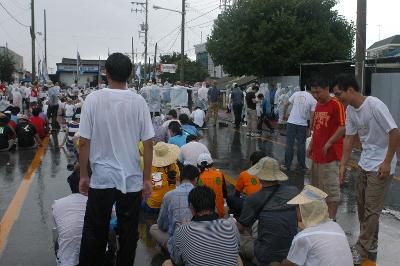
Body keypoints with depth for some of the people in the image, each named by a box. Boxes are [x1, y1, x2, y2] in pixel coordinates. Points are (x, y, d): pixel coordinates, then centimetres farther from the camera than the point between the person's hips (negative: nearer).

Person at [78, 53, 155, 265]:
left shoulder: (93, 99, -7)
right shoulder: (138, 102, -6)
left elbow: (84, 142, -6)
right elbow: (148, 144, -5)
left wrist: (83, 175, 5)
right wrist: (147, 179, 5)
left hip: (101, 178, 0)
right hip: (132, 179, 1)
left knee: (95, 232, 12)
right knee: (128, 232, 13)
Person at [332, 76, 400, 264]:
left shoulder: (374, 105, -22)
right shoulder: (350, 110, 1)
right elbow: (349, 138, 8)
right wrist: (343, 165, 6)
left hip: (381, 166, -8)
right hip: (364, 164, 8)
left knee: (371, 210, -3)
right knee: (362, 207, 15)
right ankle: (371, 246, 30)